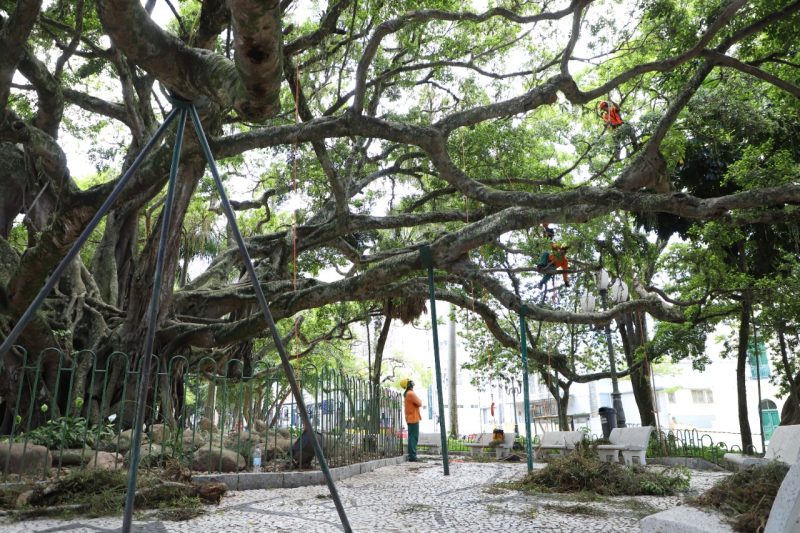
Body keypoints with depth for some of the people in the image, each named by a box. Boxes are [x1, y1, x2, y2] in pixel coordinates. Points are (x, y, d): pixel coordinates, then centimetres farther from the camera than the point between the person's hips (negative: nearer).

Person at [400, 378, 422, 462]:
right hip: (413, 418, -10)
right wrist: (420, 400, 2)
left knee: (412, 437, 13)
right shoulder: (411, 393, -16)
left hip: (410, 418, 10)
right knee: (413, 437, -9)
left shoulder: (407, 394, 15)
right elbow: (419, 403, -17)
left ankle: (412, 455, 17)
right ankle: (412, 456, -10)